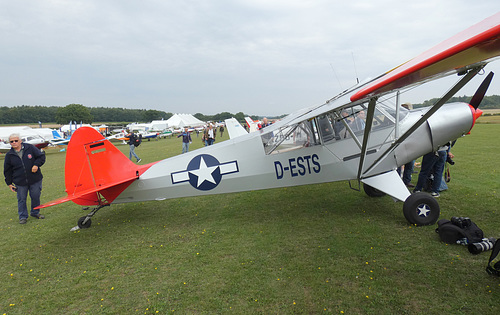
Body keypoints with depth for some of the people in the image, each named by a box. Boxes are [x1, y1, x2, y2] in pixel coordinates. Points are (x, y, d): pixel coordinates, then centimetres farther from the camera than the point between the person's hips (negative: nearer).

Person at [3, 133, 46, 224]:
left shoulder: (30, 148, -4)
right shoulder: (9, 155, 1)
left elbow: (41, 156, 2)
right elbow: (7, 171, 8)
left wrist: (36, 165, -15)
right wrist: (9, 183, 6)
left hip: (35, 179, -1)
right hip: (20, 182, 1)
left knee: (36, 197, 10)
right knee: (21, 199, 8)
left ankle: (35, 213, 31)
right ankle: (23, 216, 24)